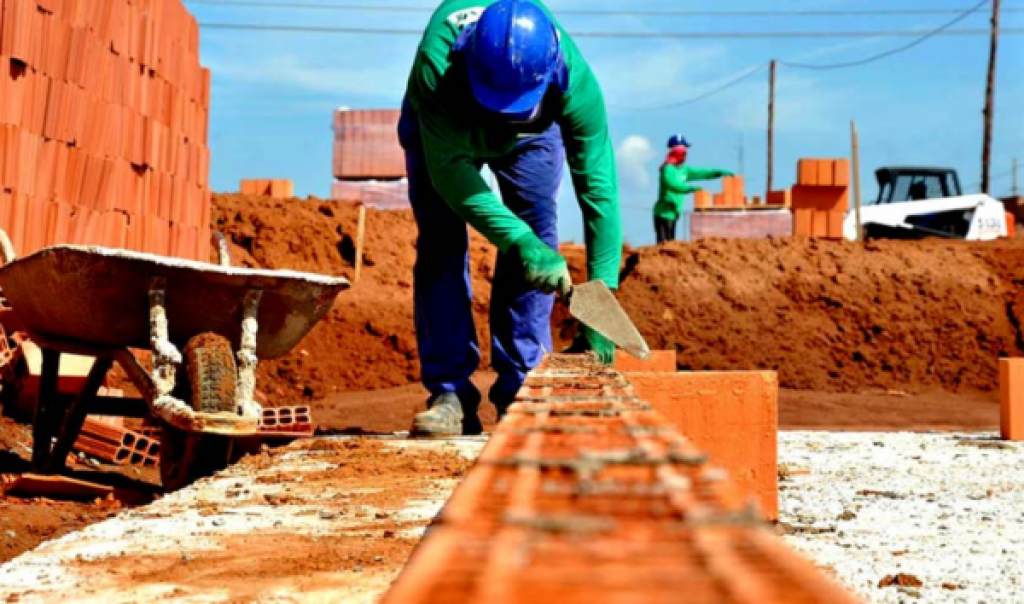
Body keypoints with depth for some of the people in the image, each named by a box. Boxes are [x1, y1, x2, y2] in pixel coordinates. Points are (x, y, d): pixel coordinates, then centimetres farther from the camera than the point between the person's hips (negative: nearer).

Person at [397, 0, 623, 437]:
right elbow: (449, 170, -44)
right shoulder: (438, 63, -46)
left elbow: (598, 187, -39)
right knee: (441, 243, -13)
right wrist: (520, 241, -55)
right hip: (441, 126, -1)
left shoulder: (574, 79, -41)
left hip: (531, 136, 1)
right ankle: (450, 394, -8)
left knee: (537, 241, -14)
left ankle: (520, 392, -6)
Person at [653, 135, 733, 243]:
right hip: (663, 214, -9)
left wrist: (719, 172, 15)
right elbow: (673, 184, -32)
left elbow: (700, 173, 21)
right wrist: (690, 188, -44)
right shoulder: (668, 169, -14)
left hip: (673, 214, 9)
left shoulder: (683, 169, 13)